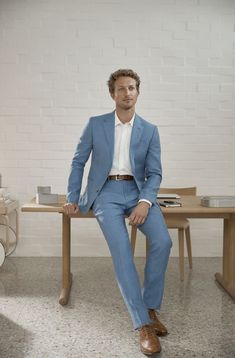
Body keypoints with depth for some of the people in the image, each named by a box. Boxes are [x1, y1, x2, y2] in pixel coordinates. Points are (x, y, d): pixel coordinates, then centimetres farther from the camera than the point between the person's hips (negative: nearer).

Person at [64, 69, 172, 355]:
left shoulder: (150, 130, 7)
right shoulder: (95, 124, 5)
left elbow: (154, 173, 2)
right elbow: (78, 162, 10)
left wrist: (145, 201, -16)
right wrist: (72, 198, 3)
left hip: (137, 191, 2)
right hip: (106, 192, -1)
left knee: (162, 241, -22)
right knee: (121, 250, -24)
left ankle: (151, 307, -2)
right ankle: (143, 325, -16)